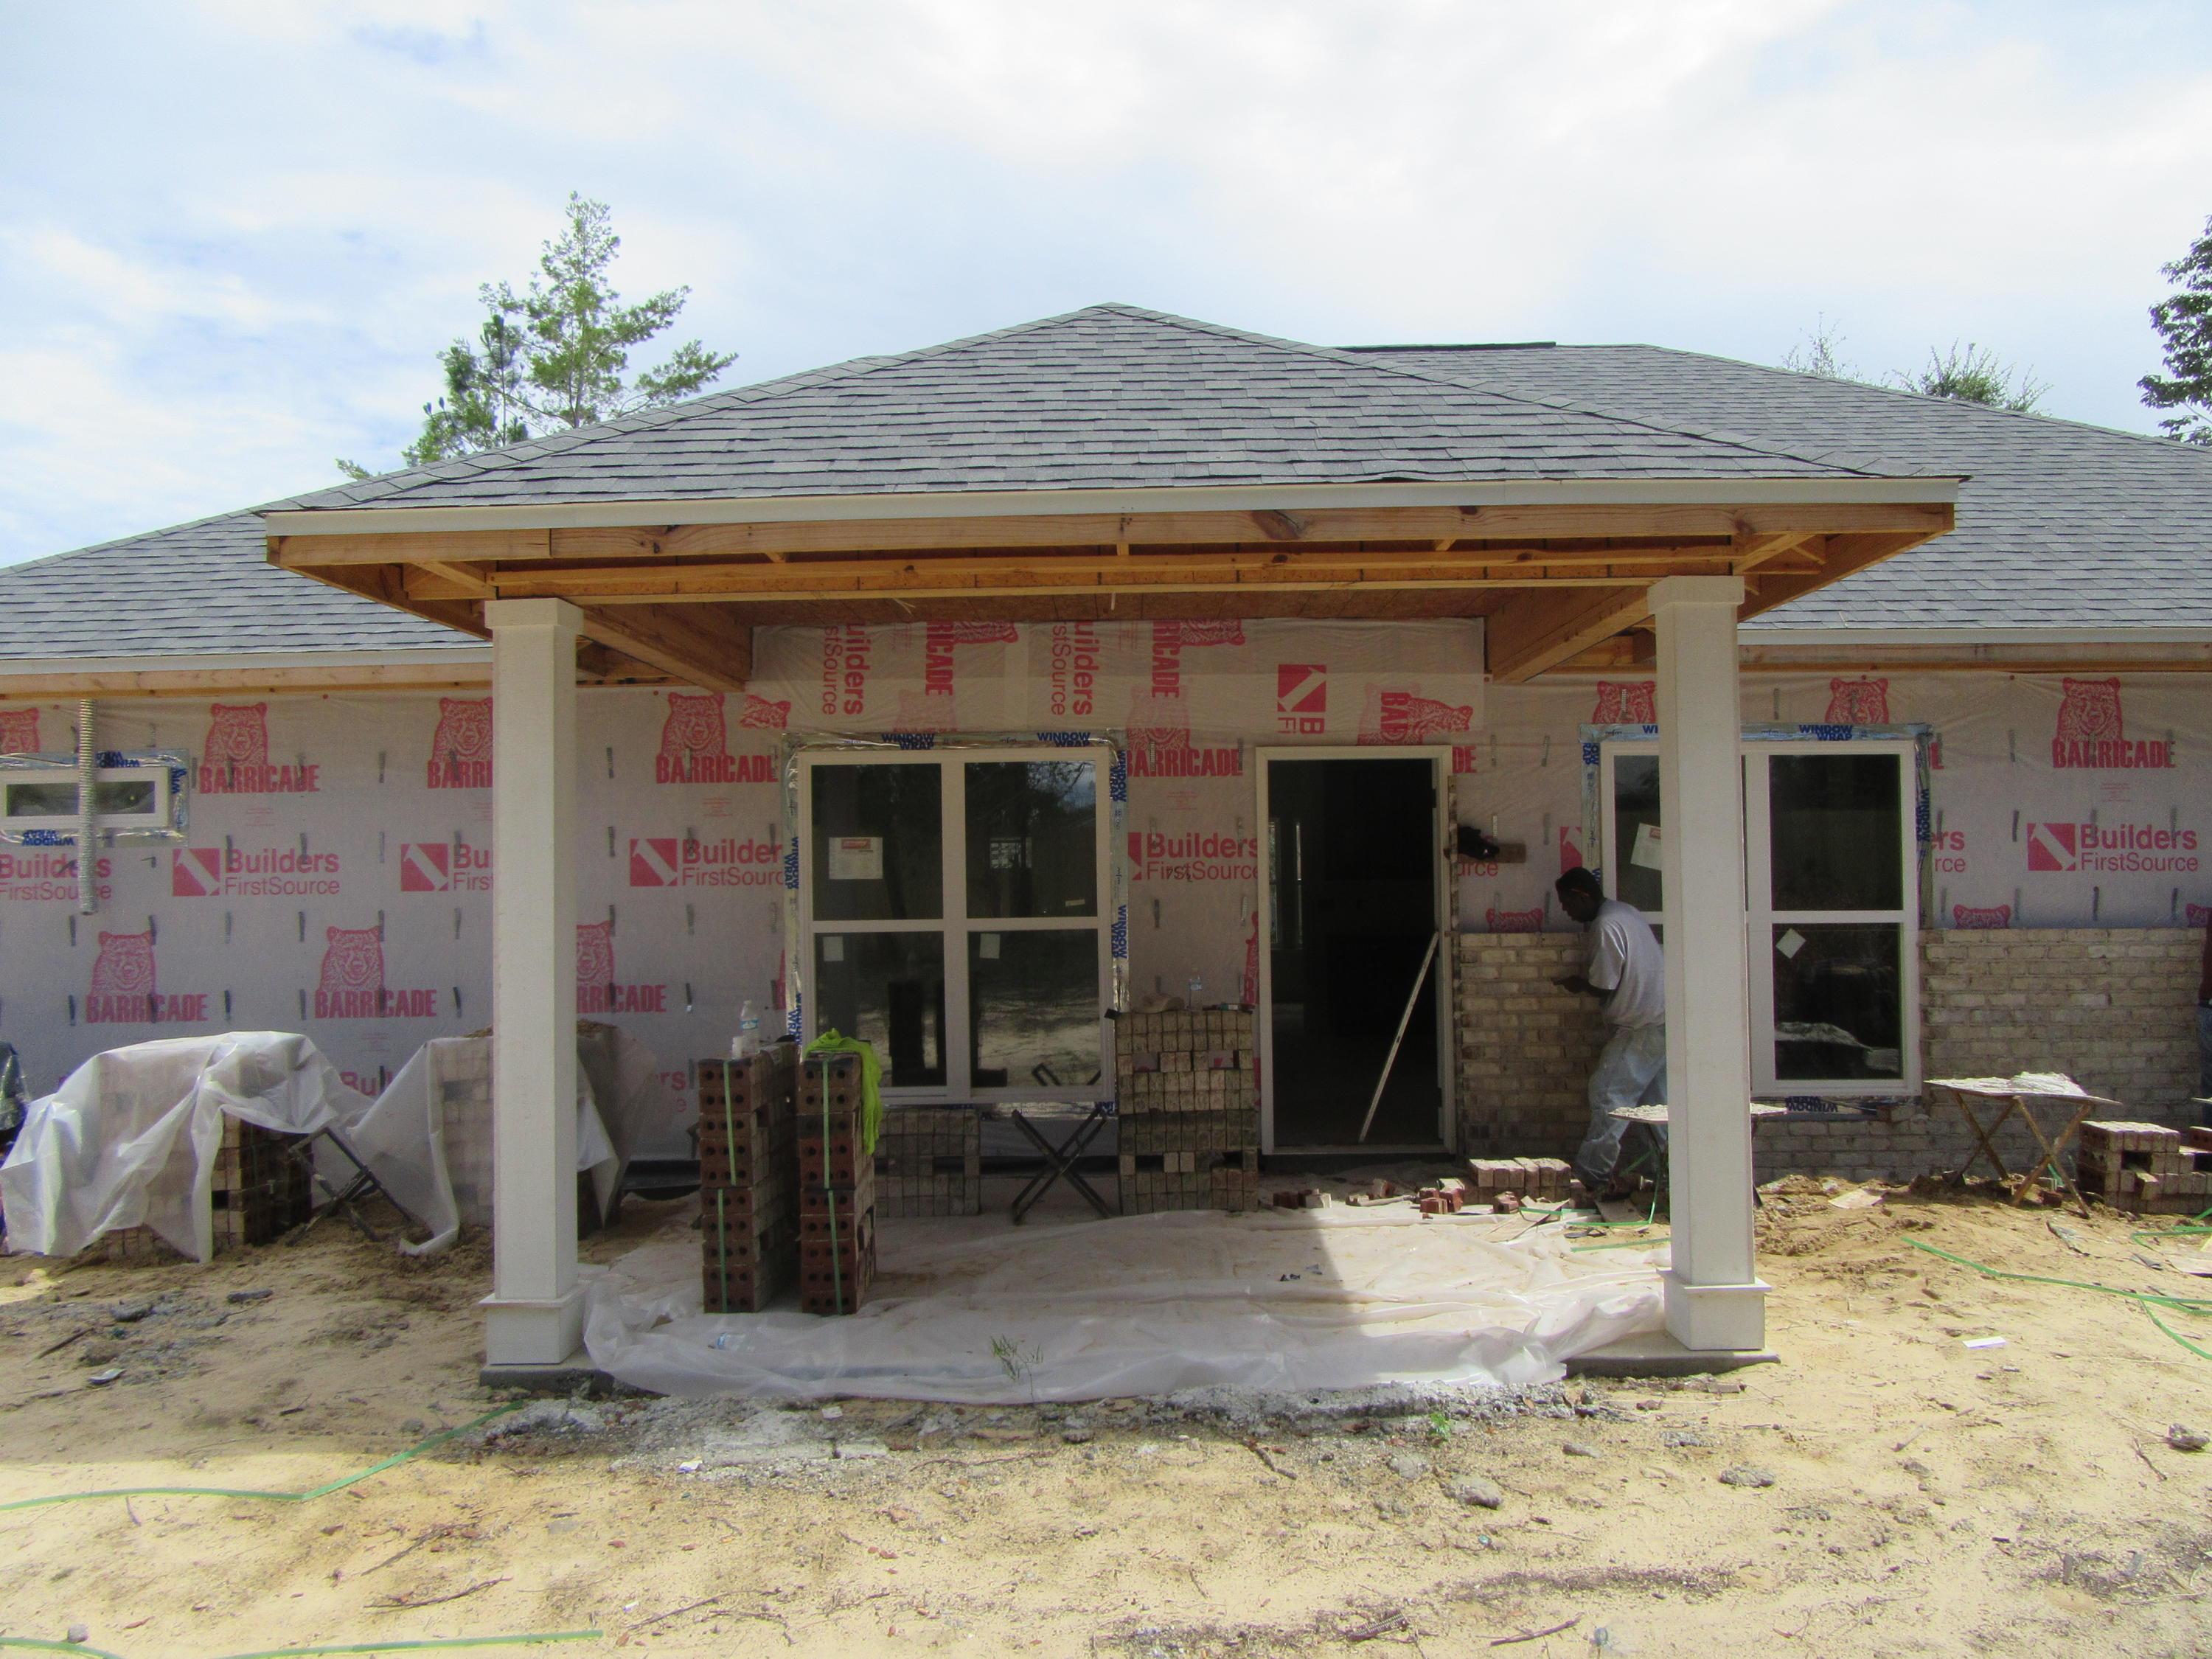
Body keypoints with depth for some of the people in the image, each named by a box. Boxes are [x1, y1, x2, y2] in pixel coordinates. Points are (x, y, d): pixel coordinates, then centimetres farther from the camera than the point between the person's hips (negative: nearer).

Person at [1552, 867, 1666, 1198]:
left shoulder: (1606, 926, -18)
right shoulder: (1627, 912, 14)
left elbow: (1604, 987, -15)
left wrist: (1579, 984, 3)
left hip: (1645, 1027, -10)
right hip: (1662, 1019, 10)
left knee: (1607, 1093, -7)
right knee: (1655, 1100, 13)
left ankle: (1594, 1176, -4)